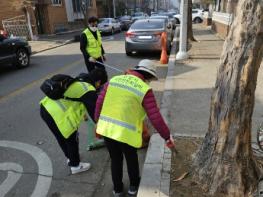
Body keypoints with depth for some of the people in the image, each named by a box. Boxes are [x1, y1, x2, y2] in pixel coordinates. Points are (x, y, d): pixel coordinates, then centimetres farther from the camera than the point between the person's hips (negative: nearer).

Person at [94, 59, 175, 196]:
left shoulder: (114, 80, 5)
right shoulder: (145, 90, -10)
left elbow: (99, 102, 7)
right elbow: (156, 118, -11)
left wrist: (98, 123, 20)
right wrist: (167, 137, 2)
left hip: (106, 128, 4)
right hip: (126, 133, -4)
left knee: (115, 160, 26)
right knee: (131, 159, 25)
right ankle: (133, 186, 47)